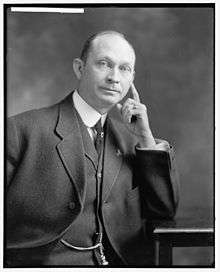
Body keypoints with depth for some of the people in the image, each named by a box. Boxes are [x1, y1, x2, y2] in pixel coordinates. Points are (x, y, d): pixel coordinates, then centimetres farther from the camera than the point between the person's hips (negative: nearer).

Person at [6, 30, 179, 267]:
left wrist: (146, 138, 4)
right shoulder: (22, 129, -2)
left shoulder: (128, 138, 16)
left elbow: (165, 211, 11)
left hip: (125, 263, 4)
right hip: (47, 263, -4)